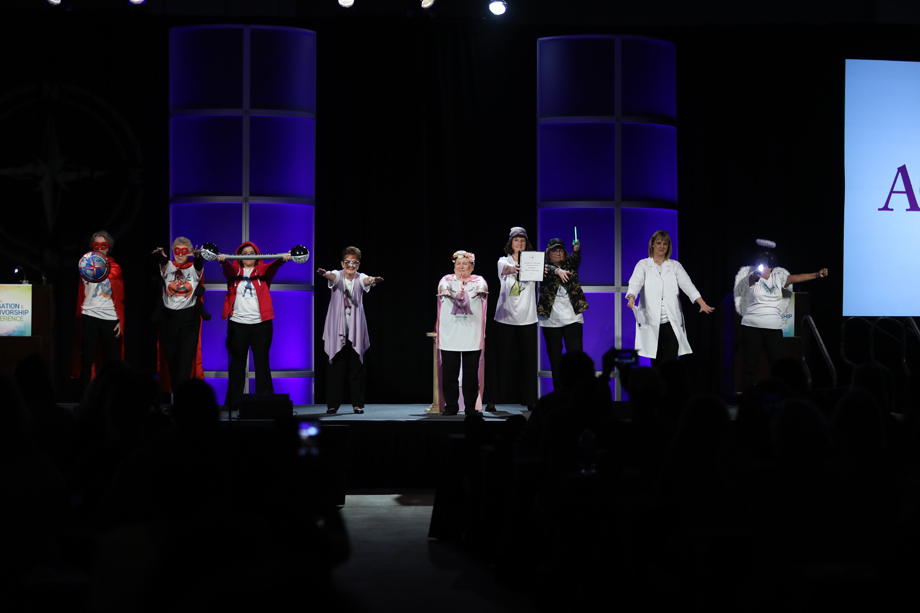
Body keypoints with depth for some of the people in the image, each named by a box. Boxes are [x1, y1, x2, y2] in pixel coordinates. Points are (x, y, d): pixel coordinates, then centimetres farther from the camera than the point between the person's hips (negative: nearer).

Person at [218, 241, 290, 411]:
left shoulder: (262, 270, 8)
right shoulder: (234, 270, 9)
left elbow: (272, 266, -12)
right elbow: (228, 268, -13)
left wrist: (283, 259, -35)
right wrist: (223, 260, -37)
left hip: (261, 323, 0)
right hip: (237, 323, 0)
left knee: (262, 362, 2)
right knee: (237, 363, 5)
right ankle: (234, 402, 11)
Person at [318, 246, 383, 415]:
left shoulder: (359, 278, -2)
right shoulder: (338, 276, -4)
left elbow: (366, 280, -25)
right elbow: (333, 277, -28)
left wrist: (373, 280, -50)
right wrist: (326, 274, -53)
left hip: (356, 331, 1)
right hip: (336, 330, -1)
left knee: (356, 367, 3)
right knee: (335, 366, 0)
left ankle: (357, 404, 11)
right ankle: (332, 404, 8)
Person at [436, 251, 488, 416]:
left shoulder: (477, 280, 9)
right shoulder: (447, 279, 9)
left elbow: (483, 285, -14)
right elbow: (443, 285, -13)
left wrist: (480, 290, -38)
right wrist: (444, 290, -37)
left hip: (472, 333, 0)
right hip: (450, 333, 0)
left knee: (471, 371, 0)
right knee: (450, 371, -2)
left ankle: (470, 406, 9)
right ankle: (451, 406, 6)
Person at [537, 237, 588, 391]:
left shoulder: (570, 265, 12)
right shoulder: (545, 267, 7)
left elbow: (575, 259, -10)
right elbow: (548, 269, -16)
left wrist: (576, 250, -33)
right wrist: (557, 271, -39)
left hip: (572, 317, 0)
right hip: (550, 319, 0)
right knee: (555, 358, 3)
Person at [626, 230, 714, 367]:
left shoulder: (675, 266, 11)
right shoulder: (643, 265, 7)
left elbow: (687, 285, -3)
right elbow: (635, 282, -11)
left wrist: (702, 303, -19)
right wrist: (631, 297, -34)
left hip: (671, 323, 1)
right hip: (652, 323, -1)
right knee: (656, 362, 4)